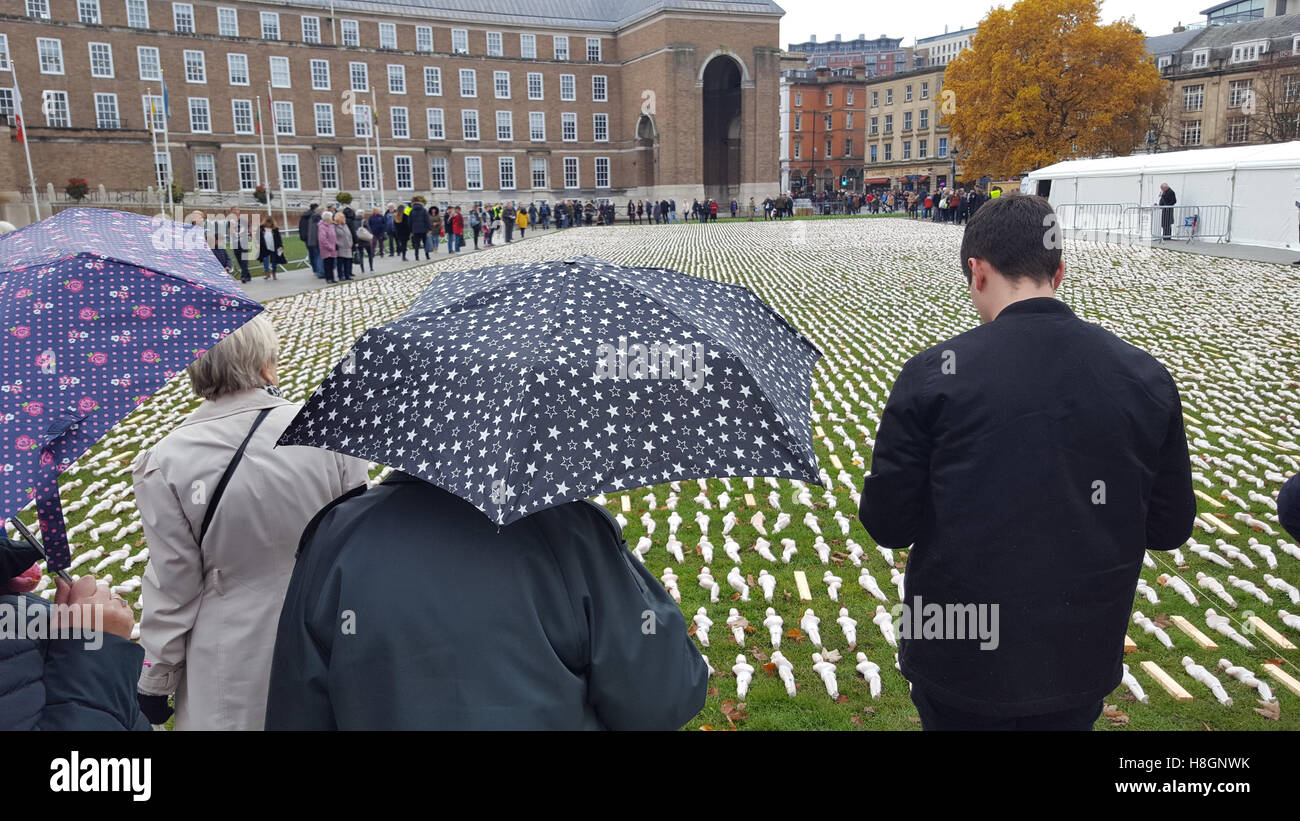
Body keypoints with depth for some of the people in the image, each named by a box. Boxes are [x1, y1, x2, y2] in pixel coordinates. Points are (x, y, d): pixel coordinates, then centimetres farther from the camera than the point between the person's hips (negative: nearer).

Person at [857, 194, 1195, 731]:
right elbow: (1170, 527, 2)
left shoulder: (933, 374, -17)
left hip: (959, 664, -3)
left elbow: (887, 524, -12)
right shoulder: (1146, 377, -5)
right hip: (1084, 666, 3)